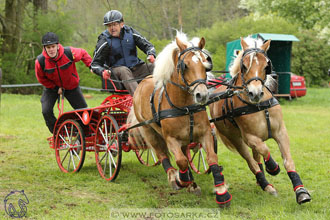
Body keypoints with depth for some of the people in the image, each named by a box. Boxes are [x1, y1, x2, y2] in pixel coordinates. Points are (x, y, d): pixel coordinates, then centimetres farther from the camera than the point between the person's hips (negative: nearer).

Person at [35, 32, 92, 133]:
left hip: (71, 86, 1)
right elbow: (41, 78, -8)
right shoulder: (40, 61, -26)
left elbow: (83, 53, -5)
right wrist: (56, 88, -10)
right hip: (52, 87, -1)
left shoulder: (69, 53, -28)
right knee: (46, 111, -16)